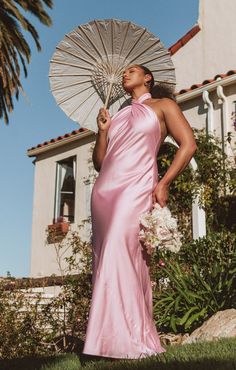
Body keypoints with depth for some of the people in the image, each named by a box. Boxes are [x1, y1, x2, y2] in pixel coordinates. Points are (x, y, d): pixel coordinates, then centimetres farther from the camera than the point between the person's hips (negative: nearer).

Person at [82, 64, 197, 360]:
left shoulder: (163, 105, 12)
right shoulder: (119, 115, 27)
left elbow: (188, 144, -1)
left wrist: (164, 183, -10)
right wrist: (102, 130, 9)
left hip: (135, 187, -6)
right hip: (105, 189, 6)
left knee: (120, 255, -19)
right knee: (106, 259, 0)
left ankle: (127, 341, -15)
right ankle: (112, 339, 5)